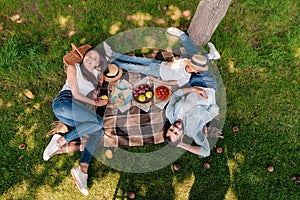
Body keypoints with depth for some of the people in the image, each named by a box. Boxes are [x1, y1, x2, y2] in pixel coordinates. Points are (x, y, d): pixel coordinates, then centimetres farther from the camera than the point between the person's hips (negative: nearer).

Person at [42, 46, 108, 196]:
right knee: (99, 122, -27)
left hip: (77, 111, 6)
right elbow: (75, 94, 0)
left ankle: (82, 169, -31)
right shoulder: (73, 68, 10)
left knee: (99, 131, -21)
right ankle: (60, 141, -19)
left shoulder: (96, 73, 24)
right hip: (64, 101, -5)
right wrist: (95, 103, 2)